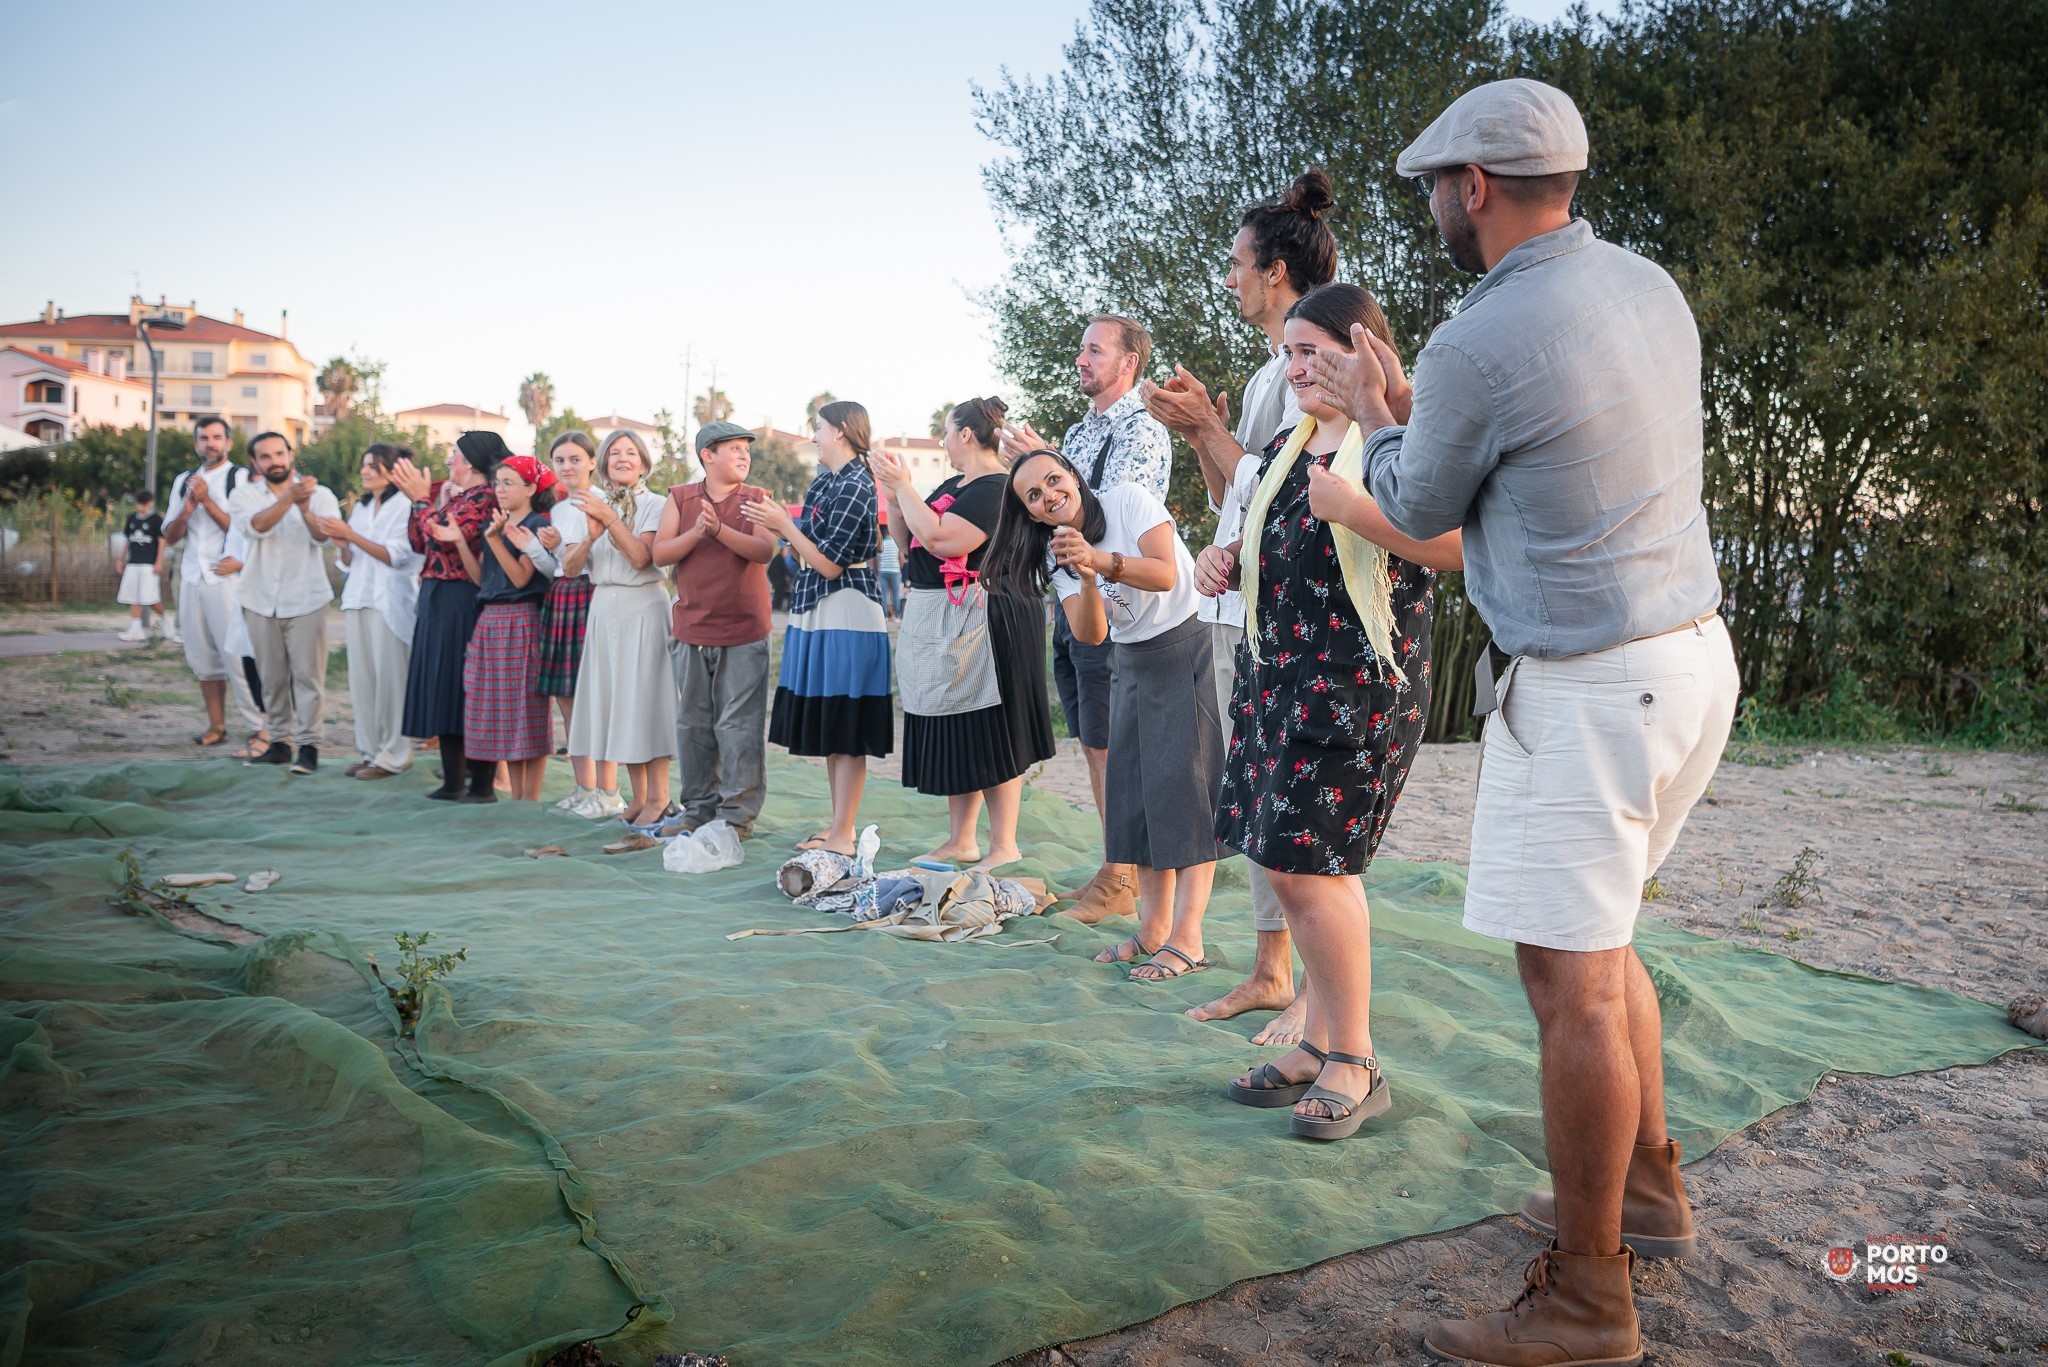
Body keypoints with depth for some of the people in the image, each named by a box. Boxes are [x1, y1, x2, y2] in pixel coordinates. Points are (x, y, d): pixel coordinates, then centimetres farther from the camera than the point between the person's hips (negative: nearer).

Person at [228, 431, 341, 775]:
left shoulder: (320, 494, 0)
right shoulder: (244, 496, 3)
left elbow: (323, 537, -17)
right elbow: (256, 526, -19)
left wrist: (305, 510, -37)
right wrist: (289, 497, -34)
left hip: (306, 600, -2)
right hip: (261, 601, 2)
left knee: (308, 675, -4)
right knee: (272, 676, 9)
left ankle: (308, 745, -1)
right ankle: (279, 742, 18)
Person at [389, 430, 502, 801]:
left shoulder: (482, 498, -12)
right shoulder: (447, 493, 15)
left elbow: (445, 537, -22)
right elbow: (419, 542, 16)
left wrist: (422, 498, -10)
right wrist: (417, 497, 10)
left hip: (461, 602, -9)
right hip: (437, 600, 9)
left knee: (463, 685, -6)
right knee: (441, 687, 11)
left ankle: (481, 782, 1)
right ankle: (453, 778, 17)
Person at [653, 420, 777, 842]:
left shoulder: (757, 498, 3)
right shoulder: (679, 498, 8)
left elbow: (765, 551, -12)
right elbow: (660, 554, -1)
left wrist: (720, 529, -24)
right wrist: (696, 532, -16)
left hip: (744, 633, -3)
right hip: (690, 630, 3)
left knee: (739, 724, -3)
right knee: (693, 723, 10)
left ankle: (738, 812, 4)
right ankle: (698, 807, 21)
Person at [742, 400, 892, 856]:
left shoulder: (854, 487, -15)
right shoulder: (827, 480, 14)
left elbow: (829, 563, -18)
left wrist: (783, 525, -15)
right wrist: (777, 518, 5)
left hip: (845, 614, -10)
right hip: (817, 613, 10)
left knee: (846, 732, -4)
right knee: (827, 728, 14)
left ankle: (843, 835, 2)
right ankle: (837, 825, 23)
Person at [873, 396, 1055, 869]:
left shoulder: (997, 488, -14)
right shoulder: (953, 485, 16)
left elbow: (941, 540, -25)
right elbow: (908, 543, 17)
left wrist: (904, 486, -17)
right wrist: (894, 497, 2)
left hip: (979, 622, -10)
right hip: (937, 623, 10)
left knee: (989, 736, -3)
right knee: (953, 737, 13)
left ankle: (1004, 847, 5)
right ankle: (961, 842, 22)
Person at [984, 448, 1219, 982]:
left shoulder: (1129, 500, -12)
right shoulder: (1056, 554, 2)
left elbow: (1165, 574, -24)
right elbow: (1090, 634, -12)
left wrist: (1100, 560, -37)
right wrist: (1087, 578, -30)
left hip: (1188, 649, -6)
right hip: (1133, 665, 6)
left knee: (1185, 786, -11)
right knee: (1139, 792, 3)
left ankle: (1186, 937, -12)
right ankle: (1153, 928, 10)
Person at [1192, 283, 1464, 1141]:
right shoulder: (1285, 447, 18)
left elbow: (1453, 548, -17)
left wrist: (1355, 509, -24)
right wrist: (1227, 560, 9)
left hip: (1359, 677, -8)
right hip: (1276, 674, 8)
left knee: (1307, 863, -10)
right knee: (1289, 864, 9)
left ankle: (1354, 1064, 5)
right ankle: (1319, 1045, 22)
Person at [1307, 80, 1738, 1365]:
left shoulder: (1477, 347, -19)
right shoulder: (1651, 287, 7)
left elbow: (1421, 510, -1)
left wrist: (1375, 418, 18)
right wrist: (1407, 406, 26)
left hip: (1586, 688, -10)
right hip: (1691, 650, 10)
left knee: (1572, 981, -2)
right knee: (1601, 943, 22)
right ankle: (1649, 1188, 37)